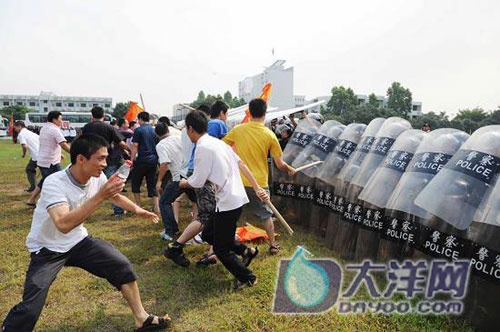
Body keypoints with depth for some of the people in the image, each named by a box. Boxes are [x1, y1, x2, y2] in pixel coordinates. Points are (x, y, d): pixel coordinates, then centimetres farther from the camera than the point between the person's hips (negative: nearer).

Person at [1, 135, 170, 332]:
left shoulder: (97, 178, -11)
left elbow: (115, 196, 12)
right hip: (47, 249, -5)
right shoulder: (55, 183, -30)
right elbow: (64, 224, -44)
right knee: (31, 307, -21)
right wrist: (100, 196, -46)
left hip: (78, 241, 5)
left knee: (122, 266, -4)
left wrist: (137, 209, 2)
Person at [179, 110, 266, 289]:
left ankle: (248, 277, 23)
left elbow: (197, 182, -12)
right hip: (236, 198, 9)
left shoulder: (203, 147, -16)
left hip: (228, 203, -9)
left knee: (221, 250, 8)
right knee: (208, 234, 22)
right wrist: (257, 188, 10)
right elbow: (241, 164, 10)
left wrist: (183, 183, 11)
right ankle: (246, 250, 26)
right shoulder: (218, 142, 12)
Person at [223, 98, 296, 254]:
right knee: (265, 215, 20)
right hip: (259, 183, 1)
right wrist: (290, 169, 18)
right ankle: (273, 245, 32)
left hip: (238, 181, 0)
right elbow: (280, 164, -2)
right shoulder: (270, 135, -5)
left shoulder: (237, 129, -4)